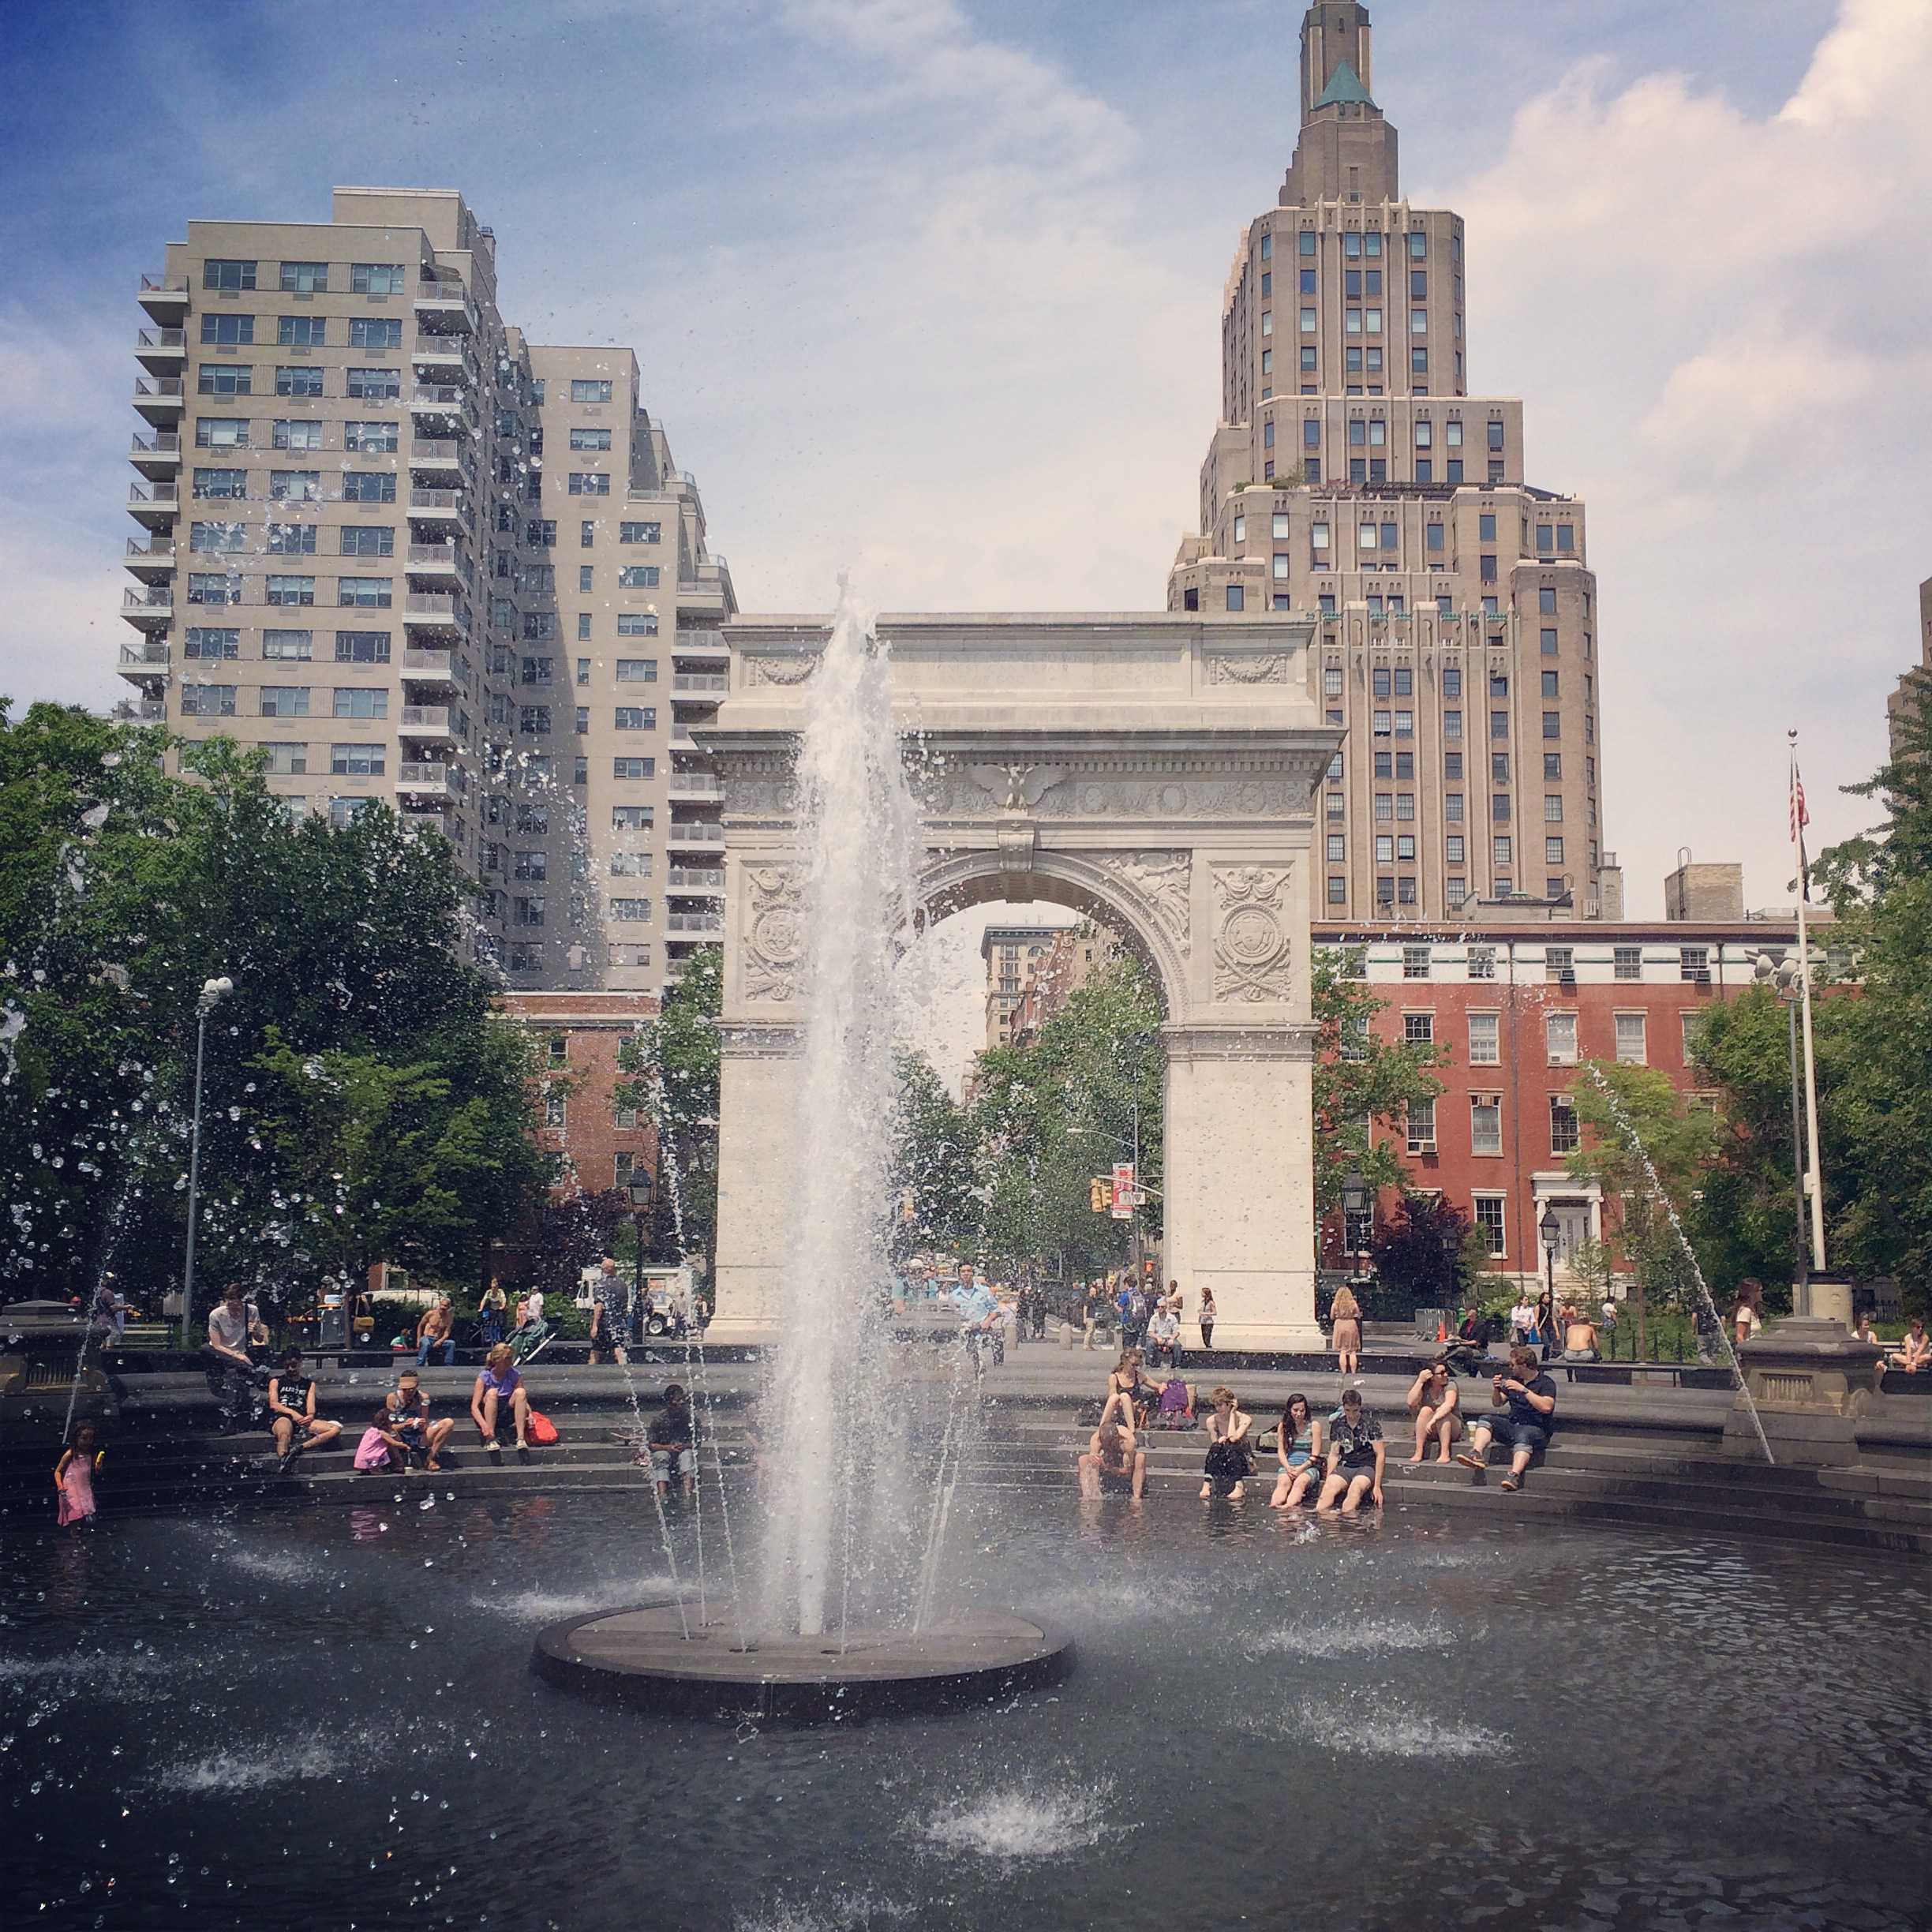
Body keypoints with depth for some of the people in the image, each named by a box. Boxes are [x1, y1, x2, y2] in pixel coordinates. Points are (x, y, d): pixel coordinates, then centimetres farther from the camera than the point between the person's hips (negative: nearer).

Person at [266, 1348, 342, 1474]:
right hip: (281, 1418, -3)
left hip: (303, 1420, 3)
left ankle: (300, 1447, -38)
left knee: (336, 1428, -24)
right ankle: (283, 1462, -62)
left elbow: (311, 1406, 12)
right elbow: (273, 1404, 5)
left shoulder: (309, 1383, 27)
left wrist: (311, 1415, -14)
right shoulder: (276, 1381, 22)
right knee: (284, 1433, -41)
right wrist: (292, 1413, -13)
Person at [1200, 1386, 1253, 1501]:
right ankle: (1206, 1486, -38)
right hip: (1222, 1462, 3)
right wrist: (1220, 1441, -26)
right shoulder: (1212, 1421, -2)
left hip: (1242, 1462, -2)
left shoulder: (1245, 1419, -10)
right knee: (1216, 1446, -29)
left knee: (1228, 1446, -33)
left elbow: (1233, 1438, -25)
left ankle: (1239, 1487, -42)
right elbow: (1213, 1445, -4)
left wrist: (1232, 1414, -18)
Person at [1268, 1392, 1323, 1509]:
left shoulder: (1314, 1425, 3)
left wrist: (1301, 1468, -14)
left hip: (1309, 1466, -2)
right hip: (1289, 1465, 2)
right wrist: (1288, 1468, -11)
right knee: (1283, 1482, -32)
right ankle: (1274, 1506, -58)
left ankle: (1289, 1506, -61)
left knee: (1300, 1482, -35)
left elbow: (1315, 1455, -1)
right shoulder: (1283, 1426, 12)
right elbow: (1281, 1451, 7)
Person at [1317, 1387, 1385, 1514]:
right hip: (1344, 1466, 3)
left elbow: (1380, 1455, -2)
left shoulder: (1371, 1424, -1)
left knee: (1355, 1489, -37)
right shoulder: (1337, 1424, 10)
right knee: (1329, 1488, -30)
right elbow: (1334, 1454, 12)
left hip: (1366, 1467, -3)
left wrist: (1377, 1486, -8)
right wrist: (1328, 1478, -3)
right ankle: (1317, 1516, -48)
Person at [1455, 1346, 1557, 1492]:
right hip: (1512, 1424, 7)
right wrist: (1496, 1390, 0)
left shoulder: (1546, 1383, -4)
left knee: (1523, 1435, -38)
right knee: (1486, 1420, -12)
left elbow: (1547, 1407, -21)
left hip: (1537, 1429, -7)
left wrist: (1523, 1390, -22)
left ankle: (1515, 1475, -57)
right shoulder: (1512, 1379, 16)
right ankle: (1476, 1454, -35)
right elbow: (1498, 1403, 22)